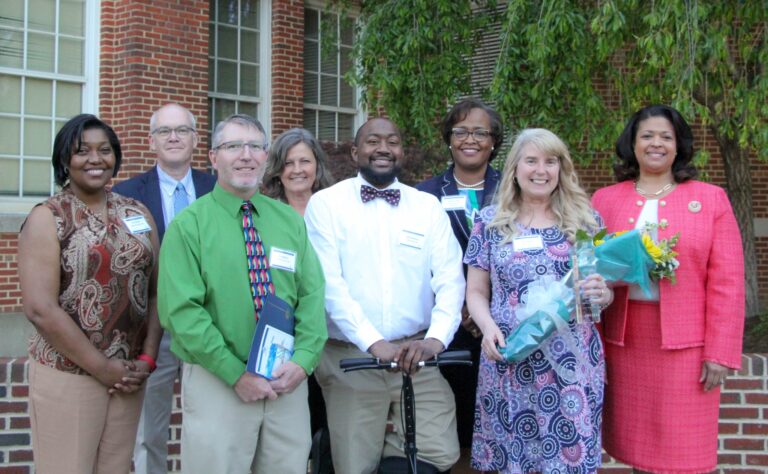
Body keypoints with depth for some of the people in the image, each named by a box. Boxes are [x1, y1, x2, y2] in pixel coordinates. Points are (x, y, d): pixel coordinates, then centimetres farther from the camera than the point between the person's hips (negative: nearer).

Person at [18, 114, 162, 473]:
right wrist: (102, 367, -13)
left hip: (129, 376, 4)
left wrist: (146, 359, -3)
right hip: (66, 377, -4)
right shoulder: (47, 218, -6)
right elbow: (40, 308, -14)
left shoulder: (137, 213, 8)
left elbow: (155, 291, 9)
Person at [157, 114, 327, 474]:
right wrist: (237, 374, -16)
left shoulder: (290, 220, 9)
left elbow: (312, 295, 3)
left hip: (288, 383, 4)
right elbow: (181, 311, -12)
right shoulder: (188, 225, -4)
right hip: (217, 383, -3)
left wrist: (303, 360, -12)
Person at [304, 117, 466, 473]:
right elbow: (328, 283, -10)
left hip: (416, 355, 2)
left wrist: (436, 338, -18)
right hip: (350, 357, -2)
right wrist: (374, 343, -20)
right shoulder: (326, 203, 0)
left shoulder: (428, 206, 8)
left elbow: (450, 278, -1)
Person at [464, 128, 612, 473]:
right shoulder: (490, 221, 5)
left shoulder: (585, 220, 6)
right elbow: (476, 292, 7)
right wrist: (489, 327, -12)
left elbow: (604, 288, 10)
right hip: (508, 363, 0)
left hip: (571, 363, 0)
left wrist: (602, 294, -13)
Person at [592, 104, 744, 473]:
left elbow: (727, 282, -2)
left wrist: (721, 352, -8)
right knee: (637, 444, 11)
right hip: (625, 342, 2)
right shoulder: (605, 200, 8)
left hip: (686, 344, -2)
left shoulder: (710, 199, 2)